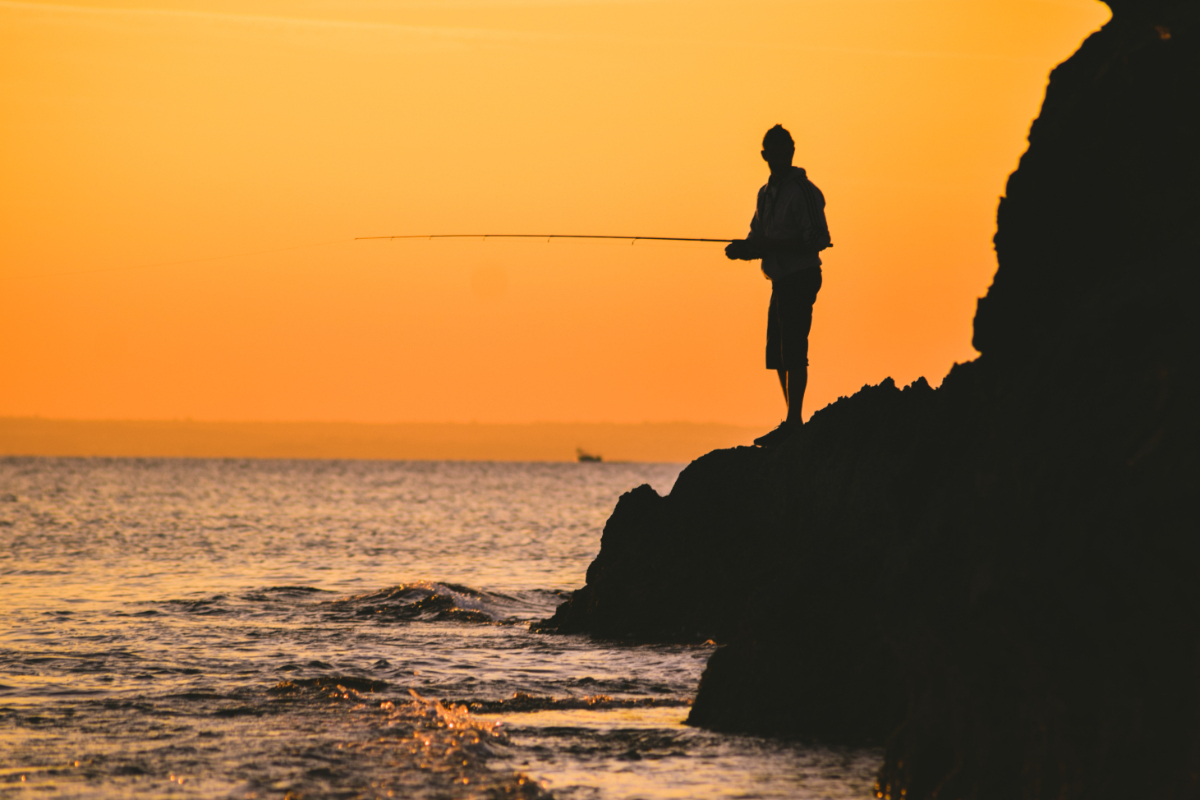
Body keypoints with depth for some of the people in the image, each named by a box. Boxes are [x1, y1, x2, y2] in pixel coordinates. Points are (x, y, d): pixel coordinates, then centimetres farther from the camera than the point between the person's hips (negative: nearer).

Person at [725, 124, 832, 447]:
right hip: (781, 281, 9)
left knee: (793, 351, -11)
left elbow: (817, 239, -17)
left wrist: (770, 246, -20)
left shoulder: (803, 192, -11)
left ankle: (793, 422, -11)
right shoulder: (767, 193, 16)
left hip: (801, 278, -9)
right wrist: (744, 248, -2)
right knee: (777, 353, 11)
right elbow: (759, 238, 21)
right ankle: (792, 423, 17)